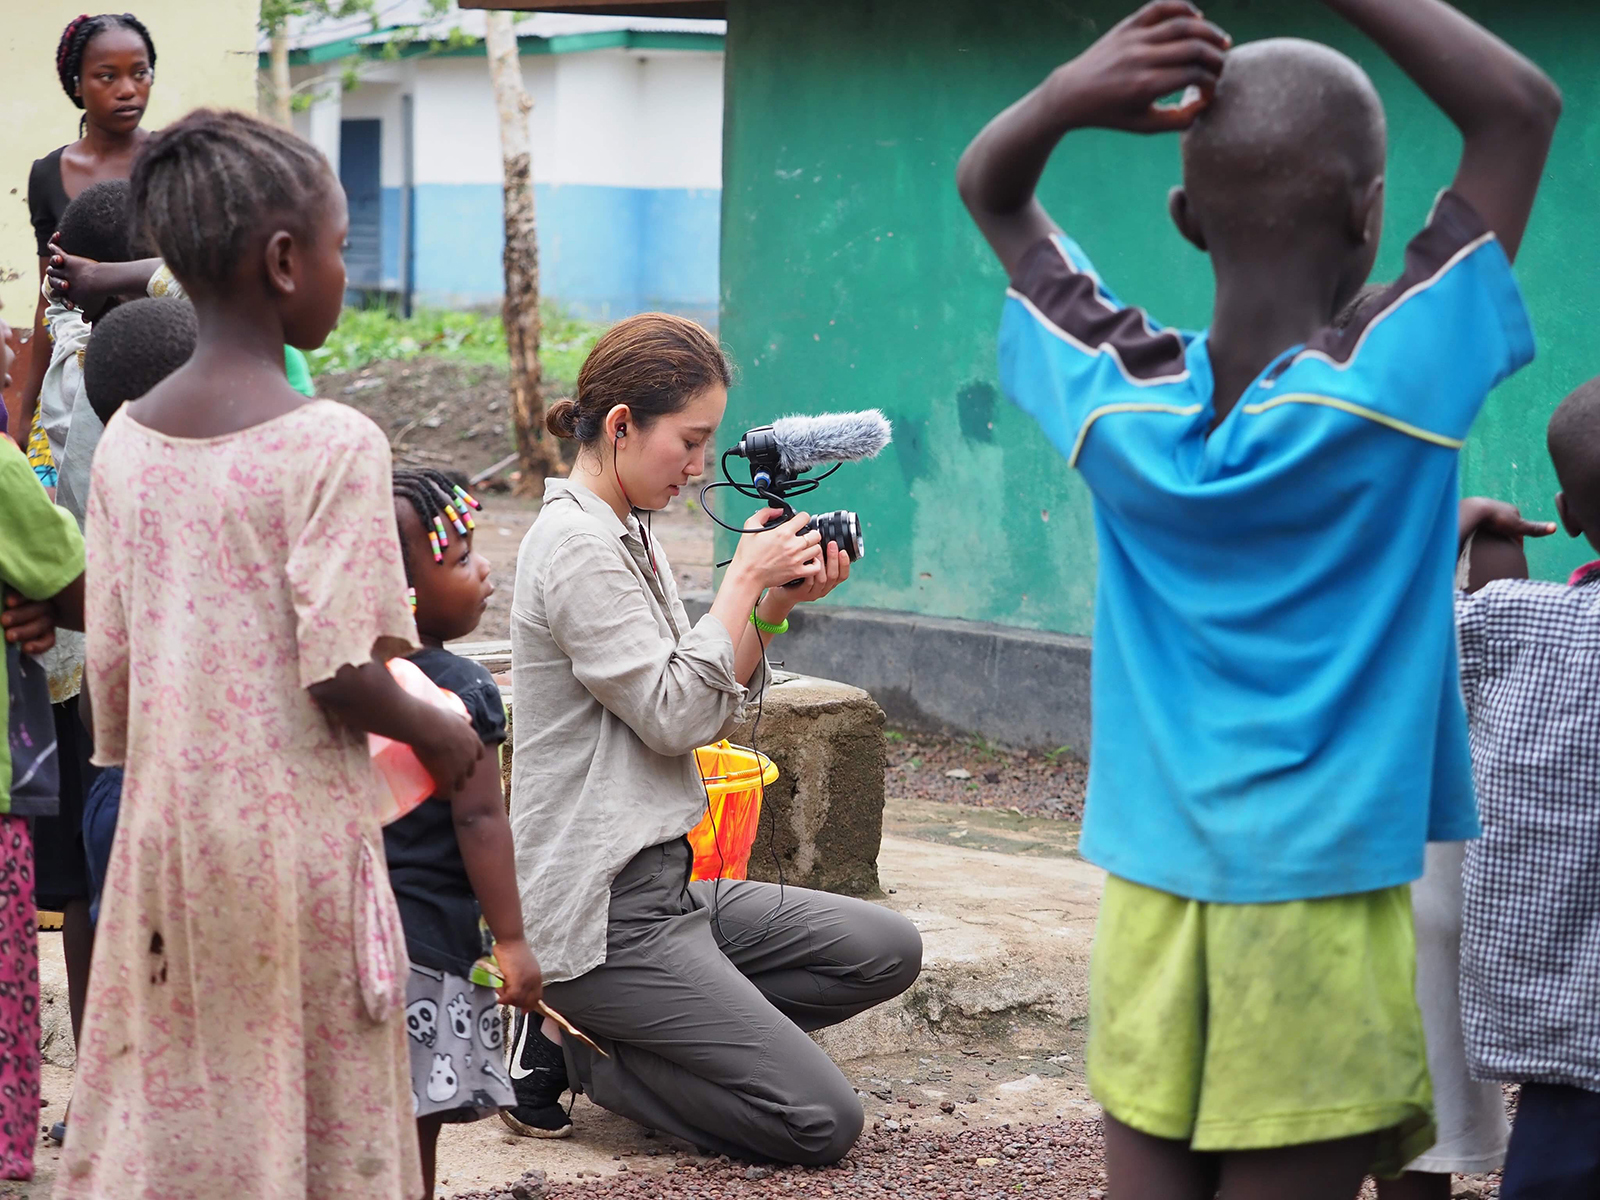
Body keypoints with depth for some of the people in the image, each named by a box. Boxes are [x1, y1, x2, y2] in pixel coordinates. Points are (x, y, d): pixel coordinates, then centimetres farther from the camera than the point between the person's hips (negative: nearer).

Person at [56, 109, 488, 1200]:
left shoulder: (125, 444, 2)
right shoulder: (336, 445, -15)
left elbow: (110, 664, 7)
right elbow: (343, 675, -18)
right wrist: (444, 739, 1)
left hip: (166, 833, 5)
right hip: (296, 837, -5)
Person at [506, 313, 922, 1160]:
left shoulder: (628, 535, 15)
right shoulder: (576, 543, -15)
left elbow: (710, 715, 14)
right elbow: (674, 715, -18)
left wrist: (773, 610, 0)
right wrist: (744, 580, -11)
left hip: (662, 883, 10)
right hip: (604, 914, -10)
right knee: (823, 1123, -13)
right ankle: (571, 1052, -1)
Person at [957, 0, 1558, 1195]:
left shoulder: (1117, 399, -1)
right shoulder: (1394, 384, -11)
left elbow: (991, 190, 14)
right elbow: (1521, 108, -5)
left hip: (1150, 901, 4)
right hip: (1321, 909, -4)